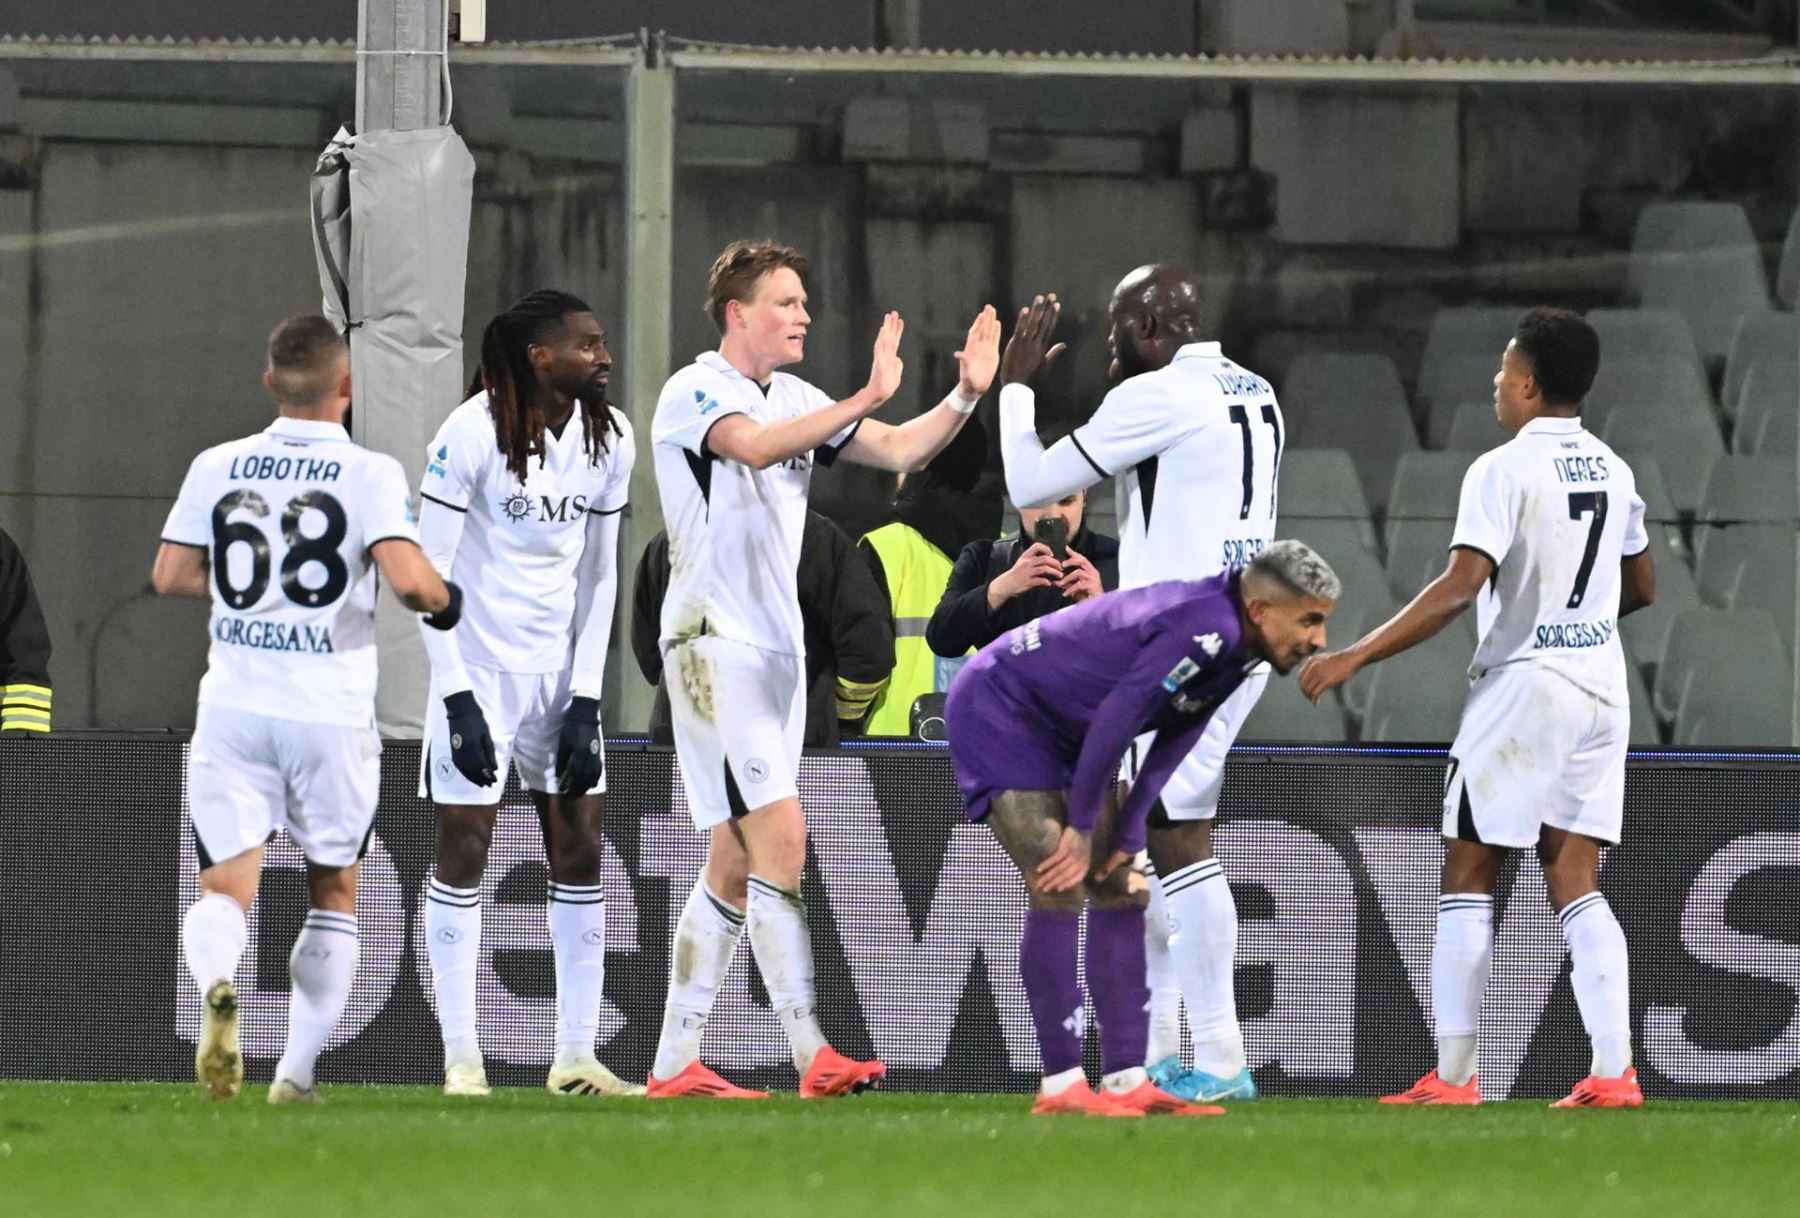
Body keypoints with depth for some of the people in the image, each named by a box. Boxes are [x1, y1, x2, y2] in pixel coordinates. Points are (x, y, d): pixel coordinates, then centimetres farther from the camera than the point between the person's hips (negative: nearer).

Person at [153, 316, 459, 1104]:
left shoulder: (217, 468, 3)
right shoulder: (369, 475, -7)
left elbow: (170, 576, 6)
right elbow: (406, 576, -19)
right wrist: (443, 602, 2)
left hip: (234, 708, 2)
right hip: (330, 714, -1)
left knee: (224, 889, 2)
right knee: (334, 893, 16)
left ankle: (217, 987, -32)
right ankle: (297, 1069, 11)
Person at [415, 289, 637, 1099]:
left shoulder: (608, 439, 1)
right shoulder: (473, 434, -15)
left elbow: (598, 576, 7)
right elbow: (430, 576, -12)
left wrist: (587, 699, 1)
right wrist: (459, 699, -17)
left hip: (560, 669, 5)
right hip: (478, 667, -5)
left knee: (580, 854, 3)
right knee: (463, 850, -3)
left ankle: (576, 1059, 9)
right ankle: (461, 1059, 1)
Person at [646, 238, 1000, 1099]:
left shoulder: (797, 402, 14)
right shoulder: (694, 393, -9)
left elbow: (900, 451, 12)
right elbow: (757, 446, -29)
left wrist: (966, 394, -5)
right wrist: (866, 400, -36)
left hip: (777, 643, 9)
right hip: (713, 640, -9)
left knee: (733, 865, 8)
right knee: (780, 835, -18)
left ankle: (674, 1064, 13)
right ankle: (813, 1057, -22)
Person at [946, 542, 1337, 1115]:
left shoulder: (1231, 644, 0)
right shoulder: (1204, 628, -30)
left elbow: (1170, 745, 5)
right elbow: (1116, 718, -29)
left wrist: (1125, 837, -1)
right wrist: (1083, 827, -19)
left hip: (1057, 731, 10)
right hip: (995, 708, -10)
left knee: (1118, 891, 5)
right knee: (1059, 889, -17)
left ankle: (1126, 1081, 5)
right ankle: (1061, 1085, -15)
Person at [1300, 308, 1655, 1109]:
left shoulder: (1503, 471, -13)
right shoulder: (1613, 472, 9)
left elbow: (1459, 587, -21)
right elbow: (1640, 585, 20)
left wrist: (1356, 657, -19)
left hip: (1522, 684, -6)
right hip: (1600, 688, 6)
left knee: (1467, 877, 2)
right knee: (1575, 884, 6)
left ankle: (1453, 1076, 1)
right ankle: (1613, 1069, -6)